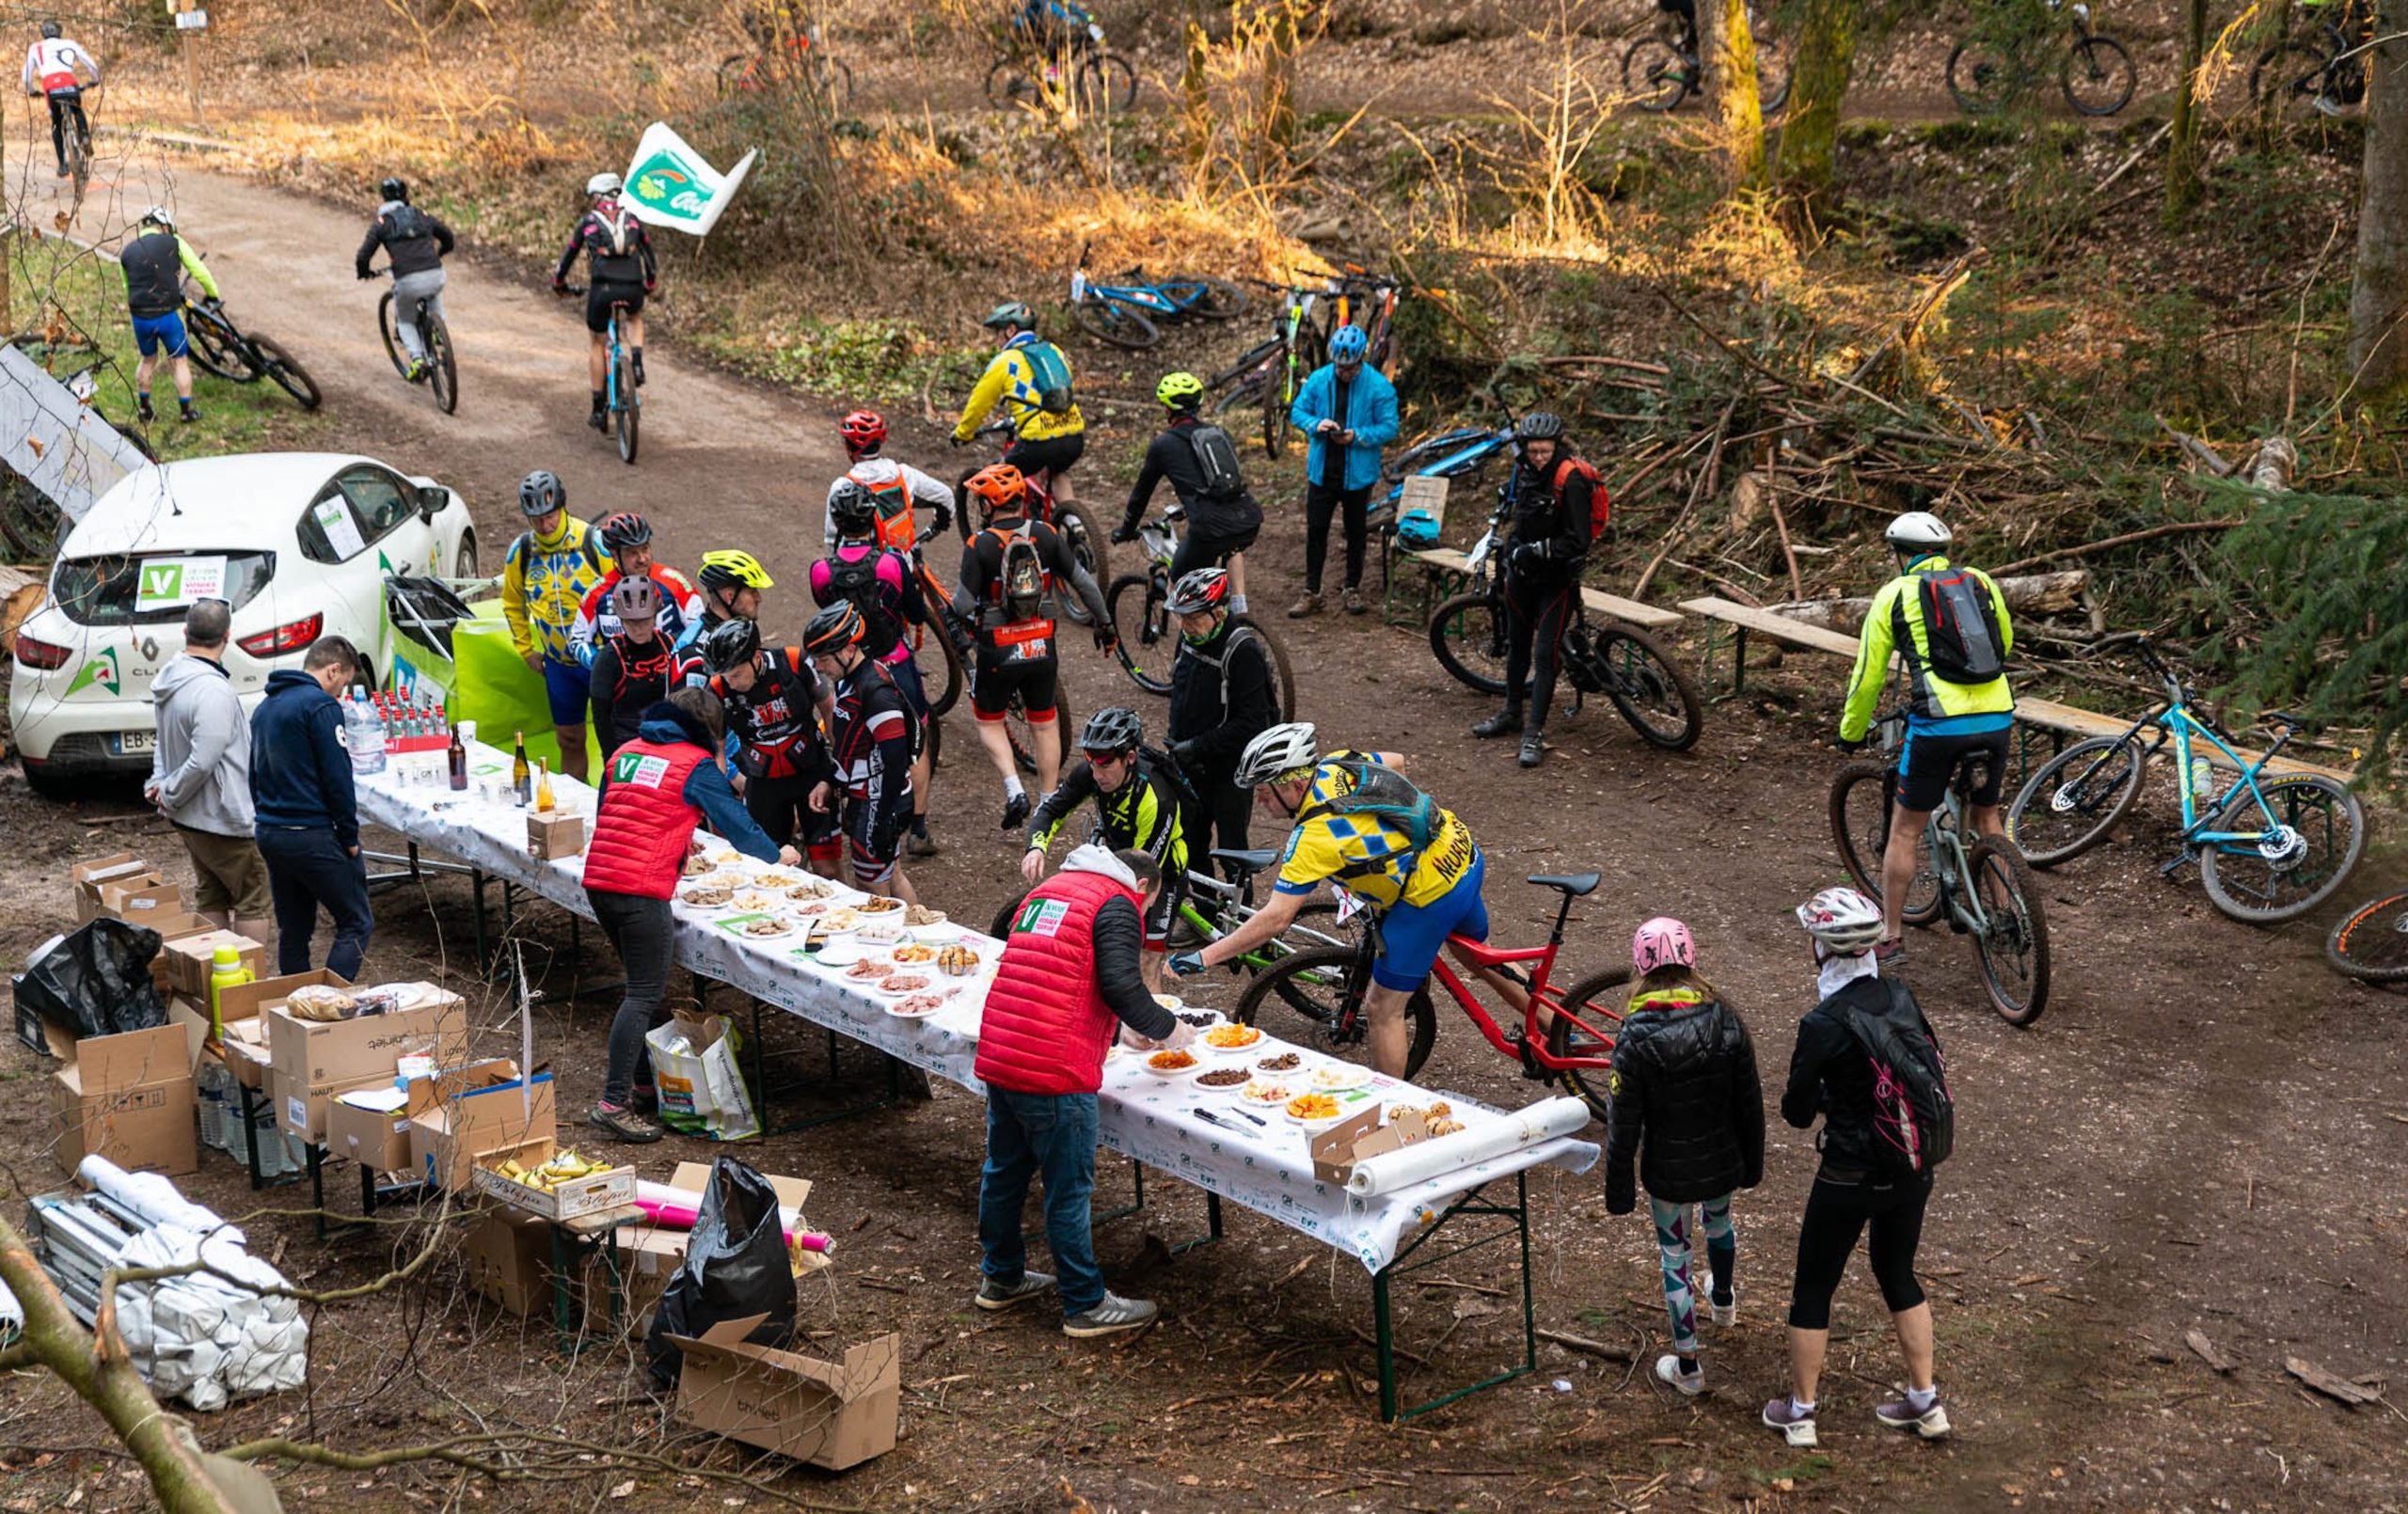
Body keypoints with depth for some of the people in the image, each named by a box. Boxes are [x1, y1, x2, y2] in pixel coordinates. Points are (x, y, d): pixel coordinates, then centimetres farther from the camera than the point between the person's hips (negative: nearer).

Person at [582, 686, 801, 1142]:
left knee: (642, 986, 19)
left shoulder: (625, 753, 18)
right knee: (644, 996, -6)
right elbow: (737, 825, 4)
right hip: (643, 891, -7)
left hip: (597, 881, 7)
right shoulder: (697, 765, -1)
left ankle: (636, 1081, 23)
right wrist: (779, 855, 22)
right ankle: (613, 1103, -11)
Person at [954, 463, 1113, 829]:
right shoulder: (1046, 535, -4)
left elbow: (964, 604, -16)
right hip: (1042, 647, 3)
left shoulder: (980, 545, -14)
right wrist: (1104, 621, 12)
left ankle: (1014, 789, -3)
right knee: (1044, 724, 18)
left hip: (999, 651, -3)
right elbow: (1083, 582, 0)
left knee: (990, 722, 16)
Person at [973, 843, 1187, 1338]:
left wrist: (1119, 1030, 29)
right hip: (1054, 1072, -8)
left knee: (1004, 1172, 22)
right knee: (1068, 1190, 2)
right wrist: (1166, 1028, -1)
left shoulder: (1048, 890, 21)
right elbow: (1121, 985, -18)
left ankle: (1000, 1278, 37)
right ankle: (1085, 1306, 13)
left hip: (997, 1054, 8)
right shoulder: (1116, 904, -5)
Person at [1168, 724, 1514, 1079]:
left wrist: (1204, 958, -26)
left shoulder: (1316, 834, -25)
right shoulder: (1338, 764, -3)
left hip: (1429, 896, -9)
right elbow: (1396, 761, 18)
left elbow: (1276, 918, -28)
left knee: (1383, 1010, 2)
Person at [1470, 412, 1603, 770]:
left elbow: (1577, 542, -26)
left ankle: (1535, 731, -1)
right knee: (1517, 644, 19)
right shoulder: (1524, 471, -2)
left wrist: (1536, 551, -26)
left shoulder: (1570, 481, -23)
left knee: (1546, 652, -7)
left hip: (1556, 578, -7)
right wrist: (1514, 545, 11)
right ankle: (1512, 714, 35)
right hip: (1522, 572, 7)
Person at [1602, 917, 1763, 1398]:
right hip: (1722, 1160, 4)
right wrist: (1752, 1162, 12)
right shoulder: (1726, 1024, -13)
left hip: (1668, 1169, -4)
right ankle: (1724, 1300, 60)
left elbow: (1623, 1124, -16)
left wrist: (1618, 1188, -4)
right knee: (1718, 1219, 33)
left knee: (1675, 1255, 12)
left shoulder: (1635, 1039, -22)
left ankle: (1687, 1367, 22)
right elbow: (1749, 1103, -3)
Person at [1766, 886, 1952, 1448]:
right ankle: (1925, 1402, 31)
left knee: (1813, 1289, 13)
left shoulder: (1823, 1025, -23)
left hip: (1850, 1179, -6)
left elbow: (1796, 1112, -14)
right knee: (1898, 1275, 25)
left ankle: (1800, 1412, 25)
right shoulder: (1903, 997, -5)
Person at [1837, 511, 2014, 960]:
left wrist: (1851, 734, 21)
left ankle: (1889, 936, 14)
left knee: (1905, 830, 10)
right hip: (1998, 718, 4)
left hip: (1938, 724, -4)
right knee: (1988, 817, 25)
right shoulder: (1980, 582, 14)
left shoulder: (1895, 594, 5)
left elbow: (1868, 676, 7)